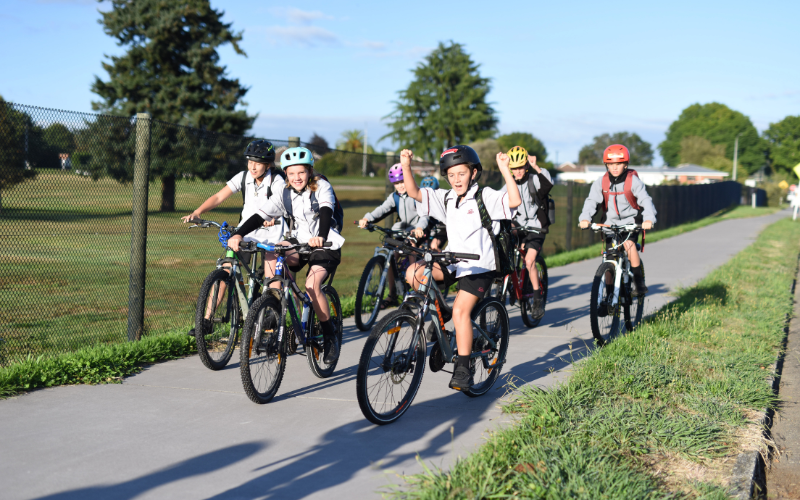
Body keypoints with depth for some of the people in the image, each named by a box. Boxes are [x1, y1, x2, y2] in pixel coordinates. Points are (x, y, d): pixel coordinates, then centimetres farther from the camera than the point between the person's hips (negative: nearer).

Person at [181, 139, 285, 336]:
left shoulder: (276, 181, -14)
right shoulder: (243, 177, -4)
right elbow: (218, 197, -9)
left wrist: (272, 217, -54)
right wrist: (197, 212, -25)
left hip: (271, 233, -4)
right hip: (246, 230, 4)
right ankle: (207, 320, -3)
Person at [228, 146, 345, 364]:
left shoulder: (322, 187, -11)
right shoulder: (284, 194, -2)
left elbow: (326, 211, -29)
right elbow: (261, 215, -13)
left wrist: (321, 237, -50)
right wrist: (238, 234, -31)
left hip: (325, 245, -4)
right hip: (298, 242, 4)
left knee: (312, 285, -27)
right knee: (271, 254, -27)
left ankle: (330, 336, -10)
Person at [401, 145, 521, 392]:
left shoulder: (485, 197, -7)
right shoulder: (446, 198, 8)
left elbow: (514, 201, -23)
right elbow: (414, 193, 1)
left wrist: (504, 169, -27)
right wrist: (406, 166, -12)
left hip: (479, 265, -5)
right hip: (453, 261, 6)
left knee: (460, 309, -20)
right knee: (414, 273, -16)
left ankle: (463, 370, -11)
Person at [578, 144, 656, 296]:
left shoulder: (633, 181, -12)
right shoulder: (601, 182, -6)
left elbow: (645, 200, -19)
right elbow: (592, 201, -14)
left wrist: (648, 219, -37)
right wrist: (585, 218, -32)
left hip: (631, 221, -3)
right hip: (611, 223, 3)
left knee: (629, 244, -29)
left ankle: (639, 281, -19)